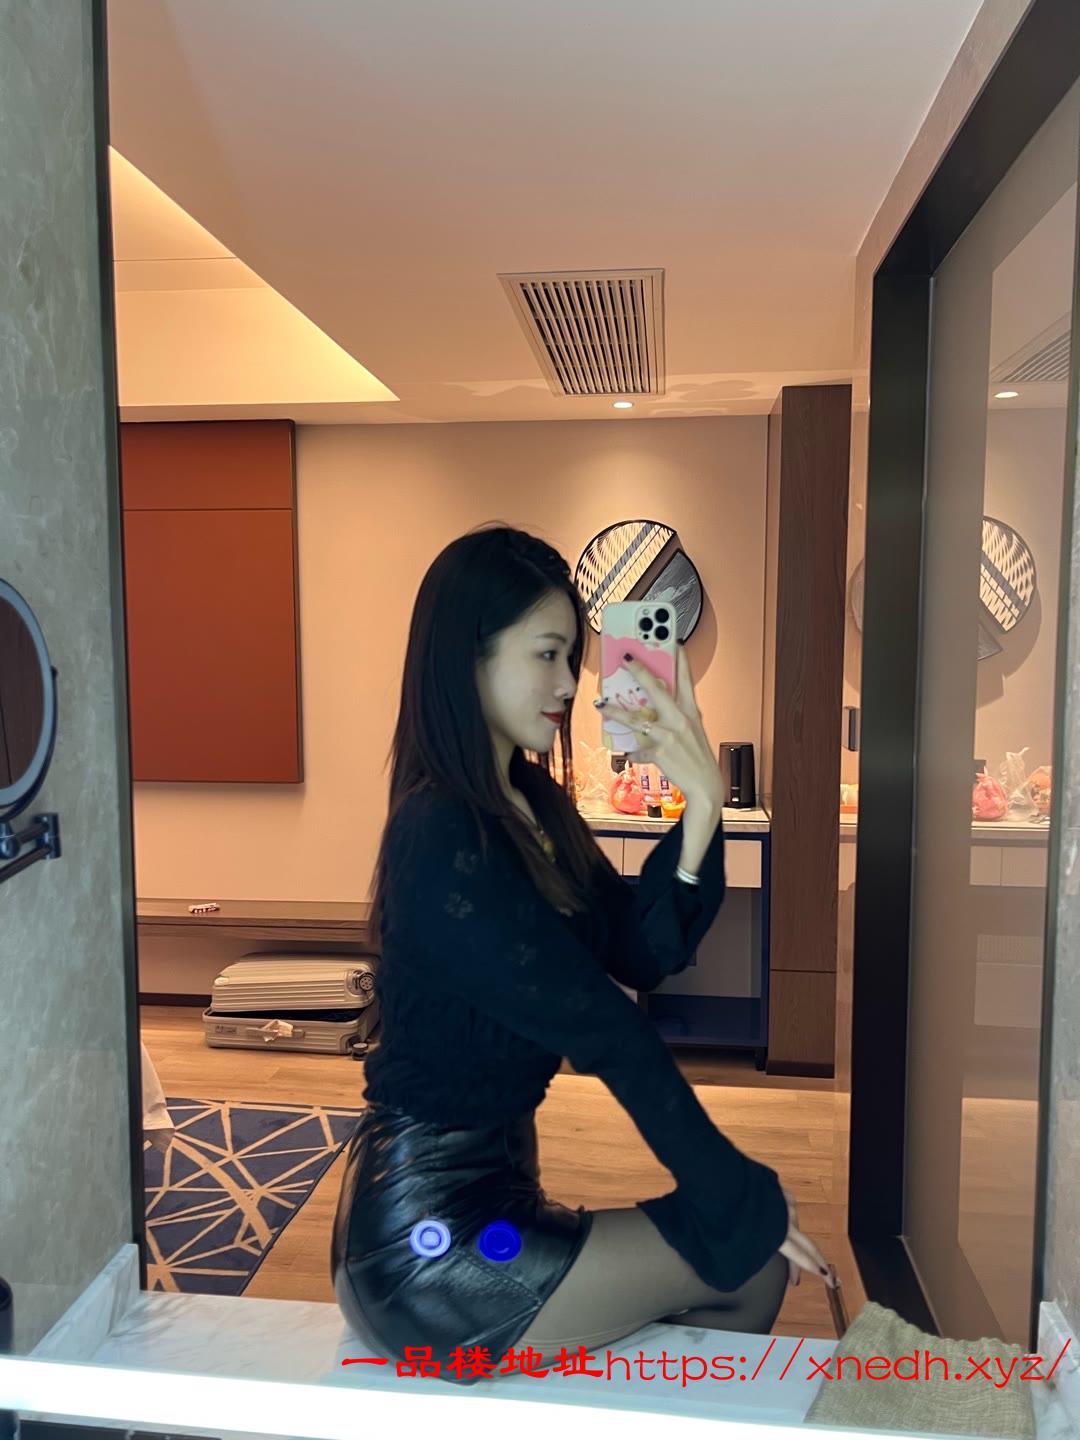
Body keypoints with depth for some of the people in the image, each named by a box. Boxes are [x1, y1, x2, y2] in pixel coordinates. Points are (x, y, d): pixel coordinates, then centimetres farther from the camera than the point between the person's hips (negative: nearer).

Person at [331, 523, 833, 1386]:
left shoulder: (532, 804, 3)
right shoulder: (446, 841, -24)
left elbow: (640, 954, -4)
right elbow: (605, 1030, -21)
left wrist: (702, 808, -17)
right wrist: (739, 1200, -11)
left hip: (490, 1192, 8)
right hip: (432, 1243, -8)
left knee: (745, 1233, 16)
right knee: (752, 1264, 1)